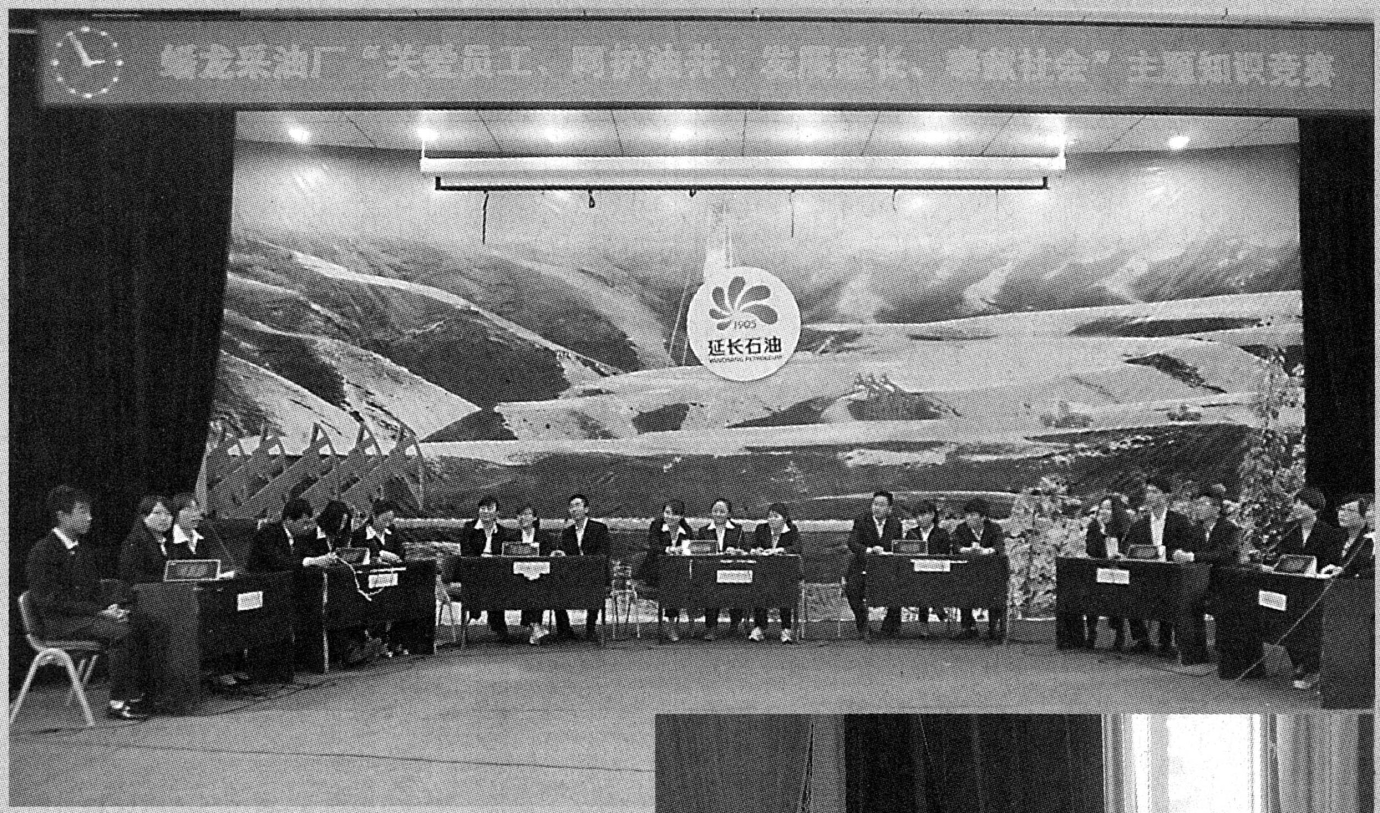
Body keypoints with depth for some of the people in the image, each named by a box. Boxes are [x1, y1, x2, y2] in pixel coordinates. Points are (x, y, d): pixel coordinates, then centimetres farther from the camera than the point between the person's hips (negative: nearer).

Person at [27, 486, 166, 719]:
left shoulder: (85, 551, 17)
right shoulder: (42, 552, -8)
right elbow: (48, 600, -15)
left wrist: (111, 608, -4)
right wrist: (99, 611, -20)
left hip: (92, 615, 8)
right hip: (61, 624, -7)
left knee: (154, 627, -12)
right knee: (122, 631, -32)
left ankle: (145, 693, -11)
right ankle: (118, 703, -23)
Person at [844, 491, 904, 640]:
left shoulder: (896, 524, 8)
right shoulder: (861, 520, -1)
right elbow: (852, 542, -15)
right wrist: (870, 550, -31)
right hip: (862, 568, -2)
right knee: (852, 589, -30)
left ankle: (890, 626, -3)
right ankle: (863, 626, -10)